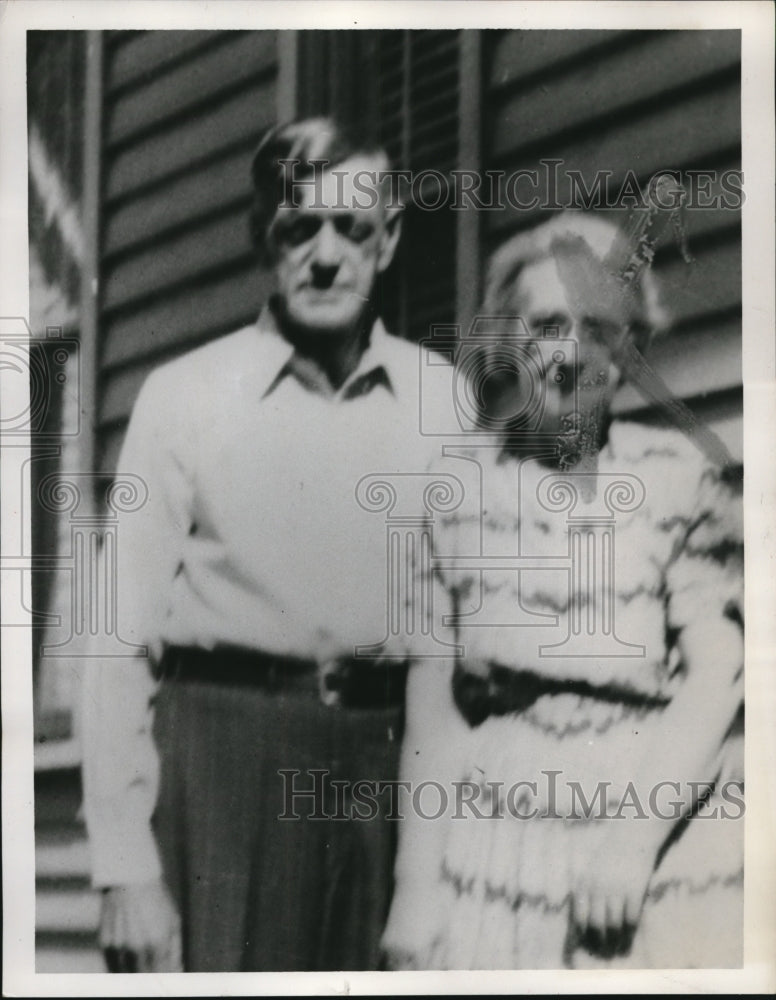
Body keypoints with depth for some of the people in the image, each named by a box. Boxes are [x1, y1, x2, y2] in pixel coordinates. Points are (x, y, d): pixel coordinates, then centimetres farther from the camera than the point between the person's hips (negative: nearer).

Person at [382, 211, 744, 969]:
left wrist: (637, 837, -14)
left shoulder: (686, 479, 2)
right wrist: (417, 886, -1)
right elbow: (429, 693, 5)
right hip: (490, 839, 1)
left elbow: (717, 671, -4)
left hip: (668, 820, -1)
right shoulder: (454, 485, 7)